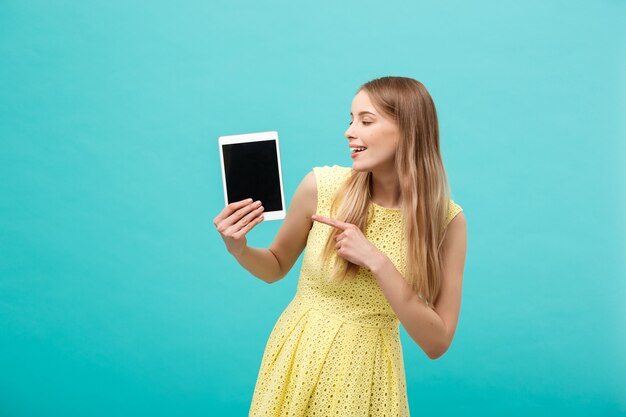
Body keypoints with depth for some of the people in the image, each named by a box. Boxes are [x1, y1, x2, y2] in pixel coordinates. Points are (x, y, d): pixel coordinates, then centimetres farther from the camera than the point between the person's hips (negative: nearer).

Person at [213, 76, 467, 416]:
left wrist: (377, 261, -23)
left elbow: (437, 343, -14)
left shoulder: (447, 219, -13)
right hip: (299, 361, 1)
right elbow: (276, 268, 3)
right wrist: (238, 249, -17)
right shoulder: (321, 186, -13)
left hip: (367, 373, -1)